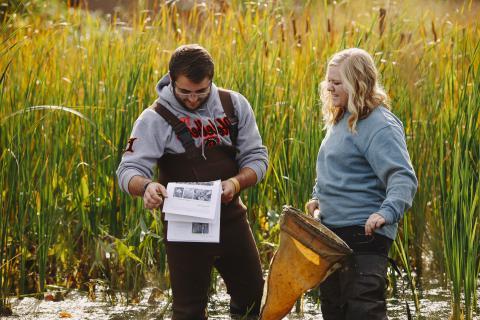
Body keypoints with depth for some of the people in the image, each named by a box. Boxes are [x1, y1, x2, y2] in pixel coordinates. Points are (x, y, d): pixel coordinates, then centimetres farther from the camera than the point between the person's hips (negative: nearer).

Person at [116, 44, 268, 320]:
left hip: (232, 218, 3)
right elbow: (129, 170, -17)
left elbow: (256, 156, 0)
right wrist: (146, 186, -41)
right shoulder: (156, 119, -11)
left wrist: (236, 182, -21)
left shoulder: (234, 105, -1)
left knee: (252, 297, 15)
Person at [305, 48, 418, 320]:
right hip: (334, 233, 10)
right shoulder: (340, 120, 13)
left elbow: (403, 178, -24)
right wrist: (318, 197, 11)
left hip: (363, 234, -10)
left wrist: (387, 211, -41)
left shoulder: (379, 126, -15)